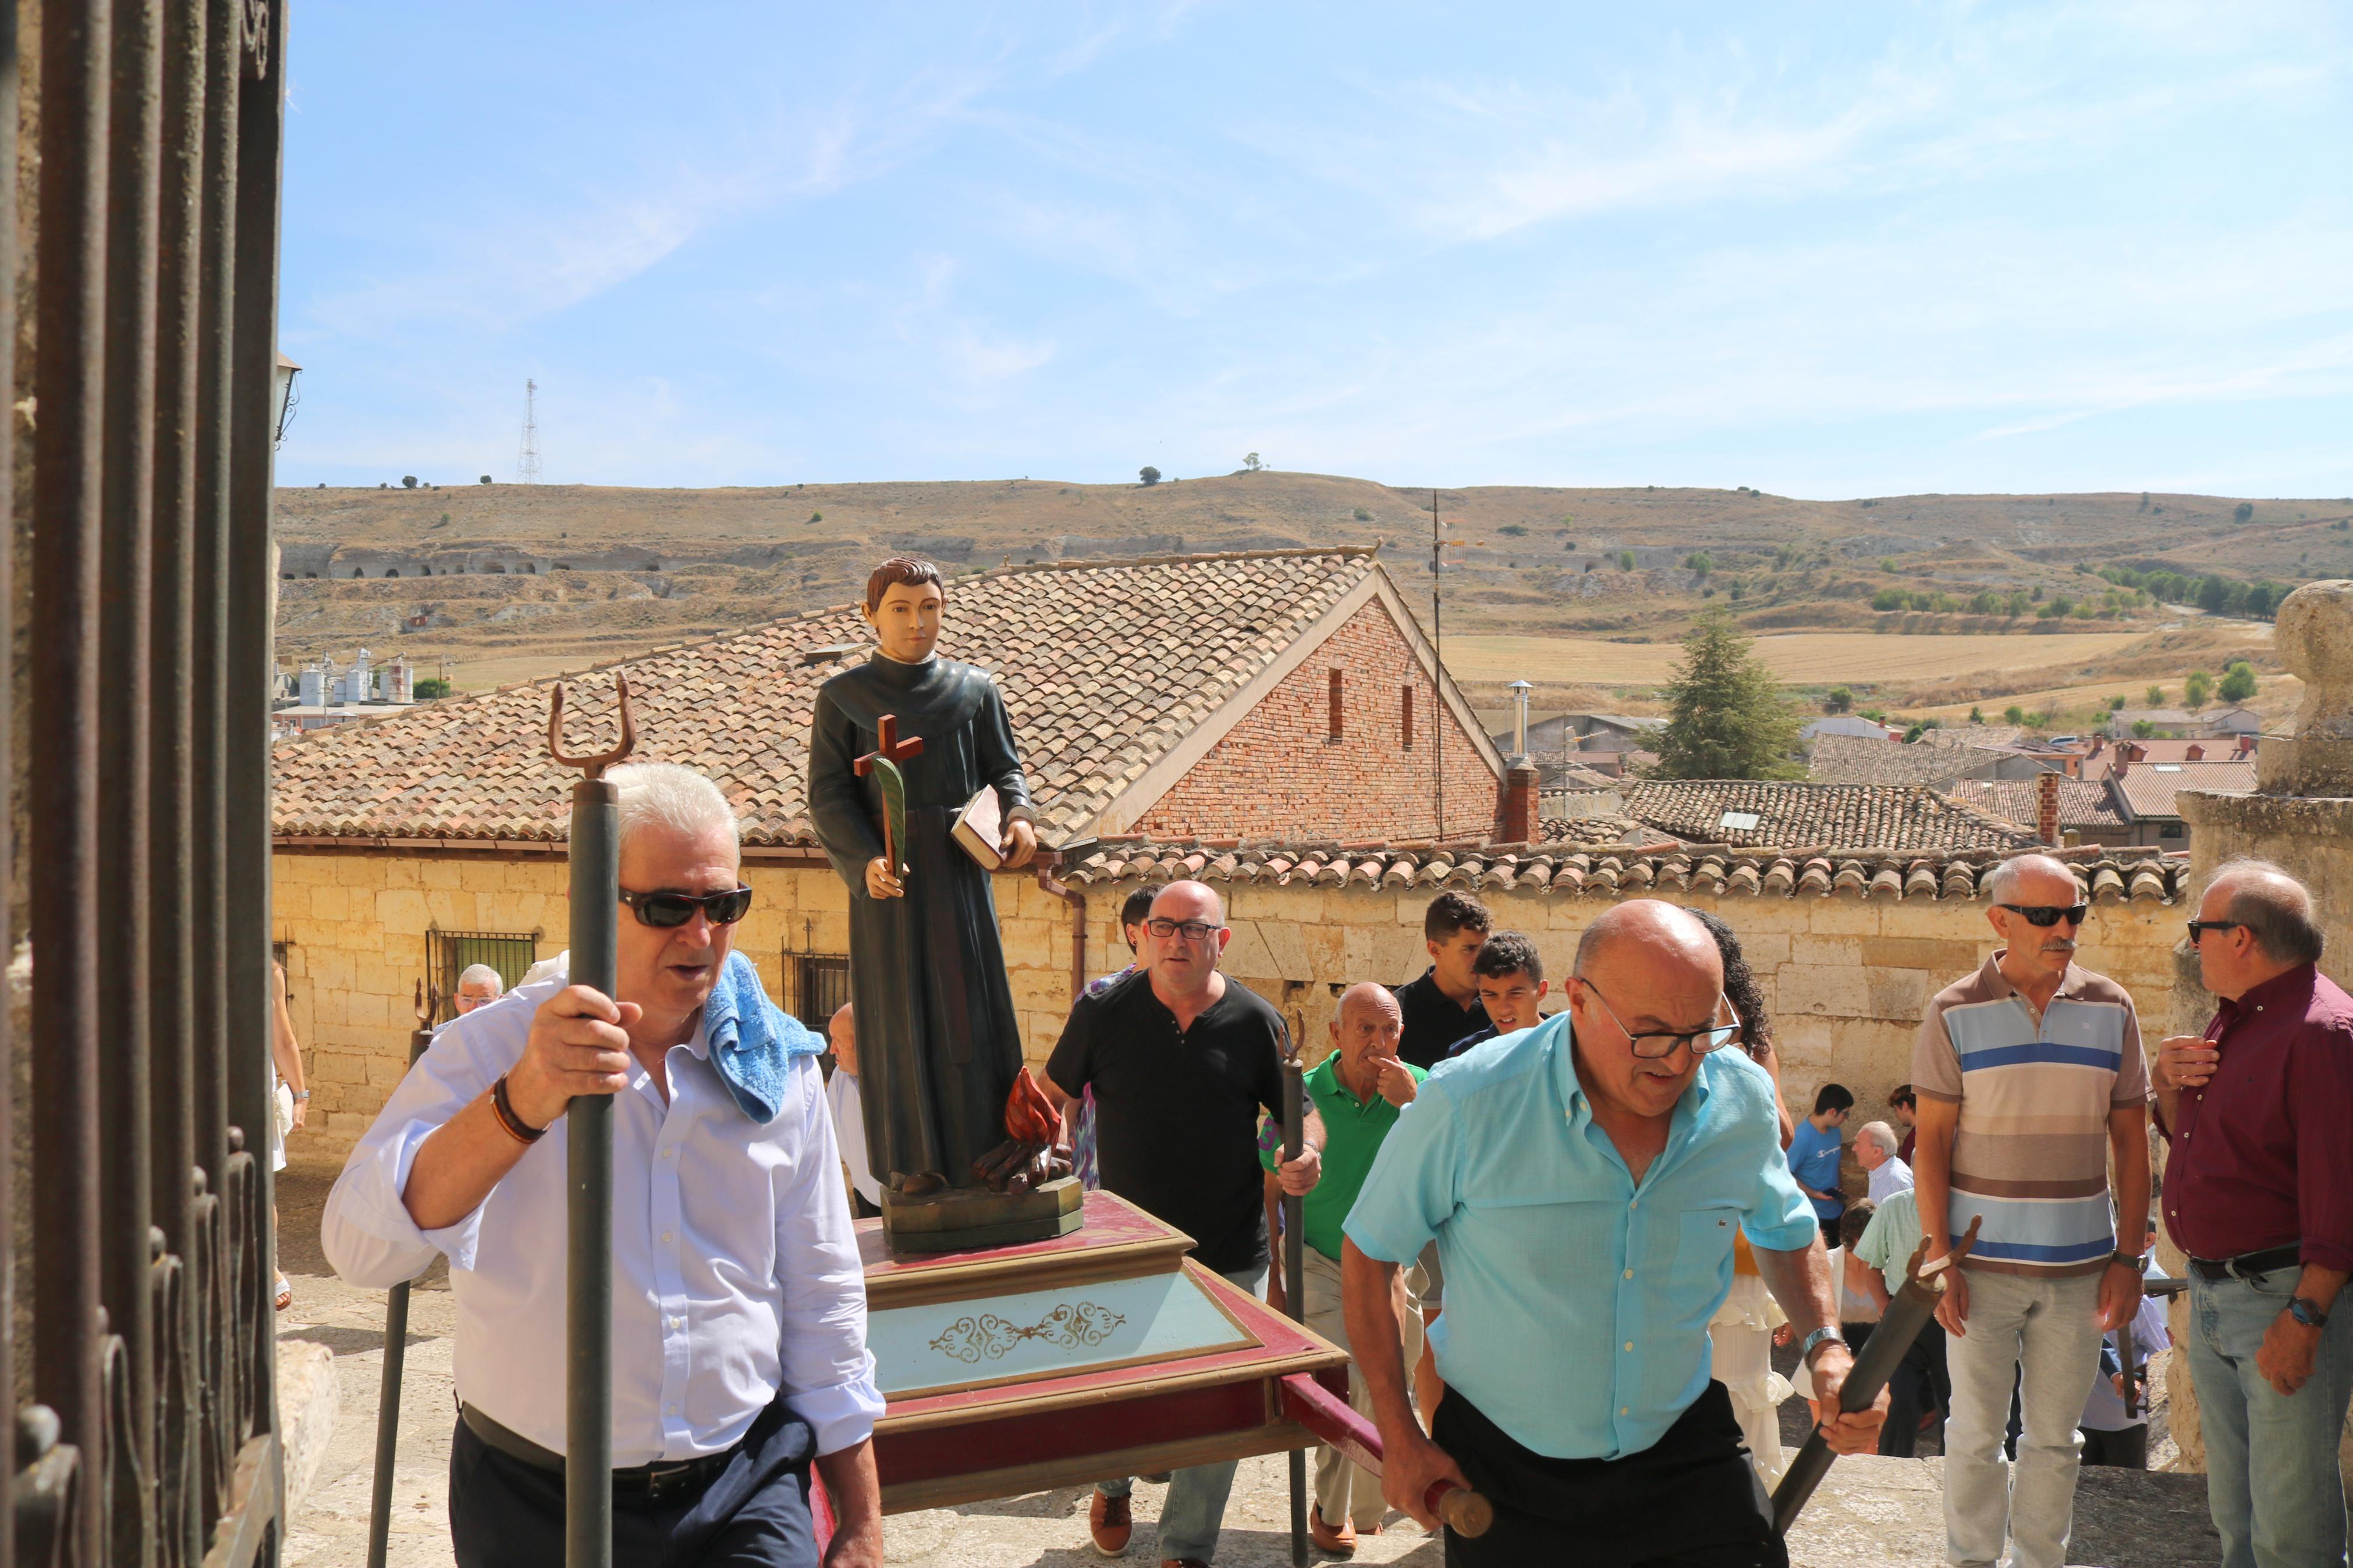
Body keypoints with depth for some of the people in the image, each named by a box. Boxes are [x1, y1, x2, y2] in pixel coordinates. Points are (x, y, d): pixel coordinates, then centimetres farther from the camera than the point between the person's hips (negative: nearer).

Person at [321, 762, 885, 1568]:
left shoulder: (779, 1065, -1)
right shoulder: (490, 1048, -8)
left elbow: (823, 1300, 5)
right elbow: (360, 1249, -23)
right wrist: (522, 1104, -38)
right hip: (536, 1500, -1)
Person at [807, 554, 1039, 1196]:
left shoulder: (975, 689, 10)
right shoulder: (843, 696, 3)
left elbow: (1003, 767, 11)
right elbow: (829, 794, -3)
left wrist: (1018, 816, -12)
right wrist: (866, 859, -20)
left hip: (959, 867, 2)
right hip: (885, 870, -2)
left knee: (970, 1005, 2)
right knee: (900, 1012, 2)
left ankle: (987, 1151, 11)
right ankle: (913, 1161, 10)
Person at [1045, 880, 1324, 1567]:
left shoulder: (1255, 1021, -3)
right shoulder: (1103, 1013, -4)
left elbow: (1300, 1109, 6)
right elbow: (1051, 1097, 5)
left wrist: (1308, 1151, -15)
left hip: (1229, 1253, 0)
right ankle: (1112, 1484, 48)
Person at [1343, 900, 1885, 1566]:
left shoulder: (1743, 1100, -9)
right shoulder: (1468, 1103, -20)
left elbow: (1786, 1231, 14)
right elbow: (1368, 1253, -6)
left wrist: (1825, 1346, -4)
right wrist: (1399, 1438, -5)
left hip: (1682, 1448, 3)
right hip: (1504, 1462, -2)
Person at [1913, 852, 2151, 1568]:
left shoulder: (2110, 1009, 3)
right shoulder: (1955, 1012, -5)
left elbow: (2130, 1141, 7)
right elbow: (1931, 1142, -4)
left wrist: (2129, 1256, 2)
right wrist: (1938, 1258, -8)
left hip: (2080, 1266, 2)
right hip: (1983, 1264, -2)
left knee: (2055, 1434, 12)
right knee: (1976, 1432, 7)